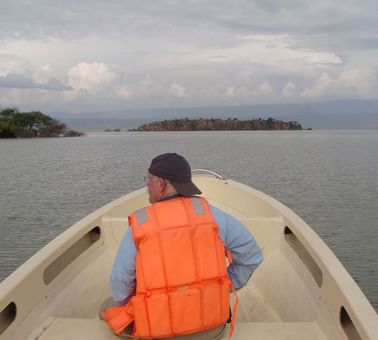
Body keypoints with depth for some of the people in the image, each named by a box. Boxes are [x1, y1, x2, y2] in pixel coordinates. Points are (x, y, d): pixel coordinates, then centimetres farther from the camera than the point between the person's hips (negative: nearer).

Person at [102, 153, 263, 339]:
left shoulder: (139, 225, -12)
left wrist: (130, 309, 12)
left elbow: (121, 282, -9)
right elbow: (251, 254, -2)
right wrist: (224, 289, 9)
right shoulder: (210, 214, -8)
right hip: (210, 325, 2)